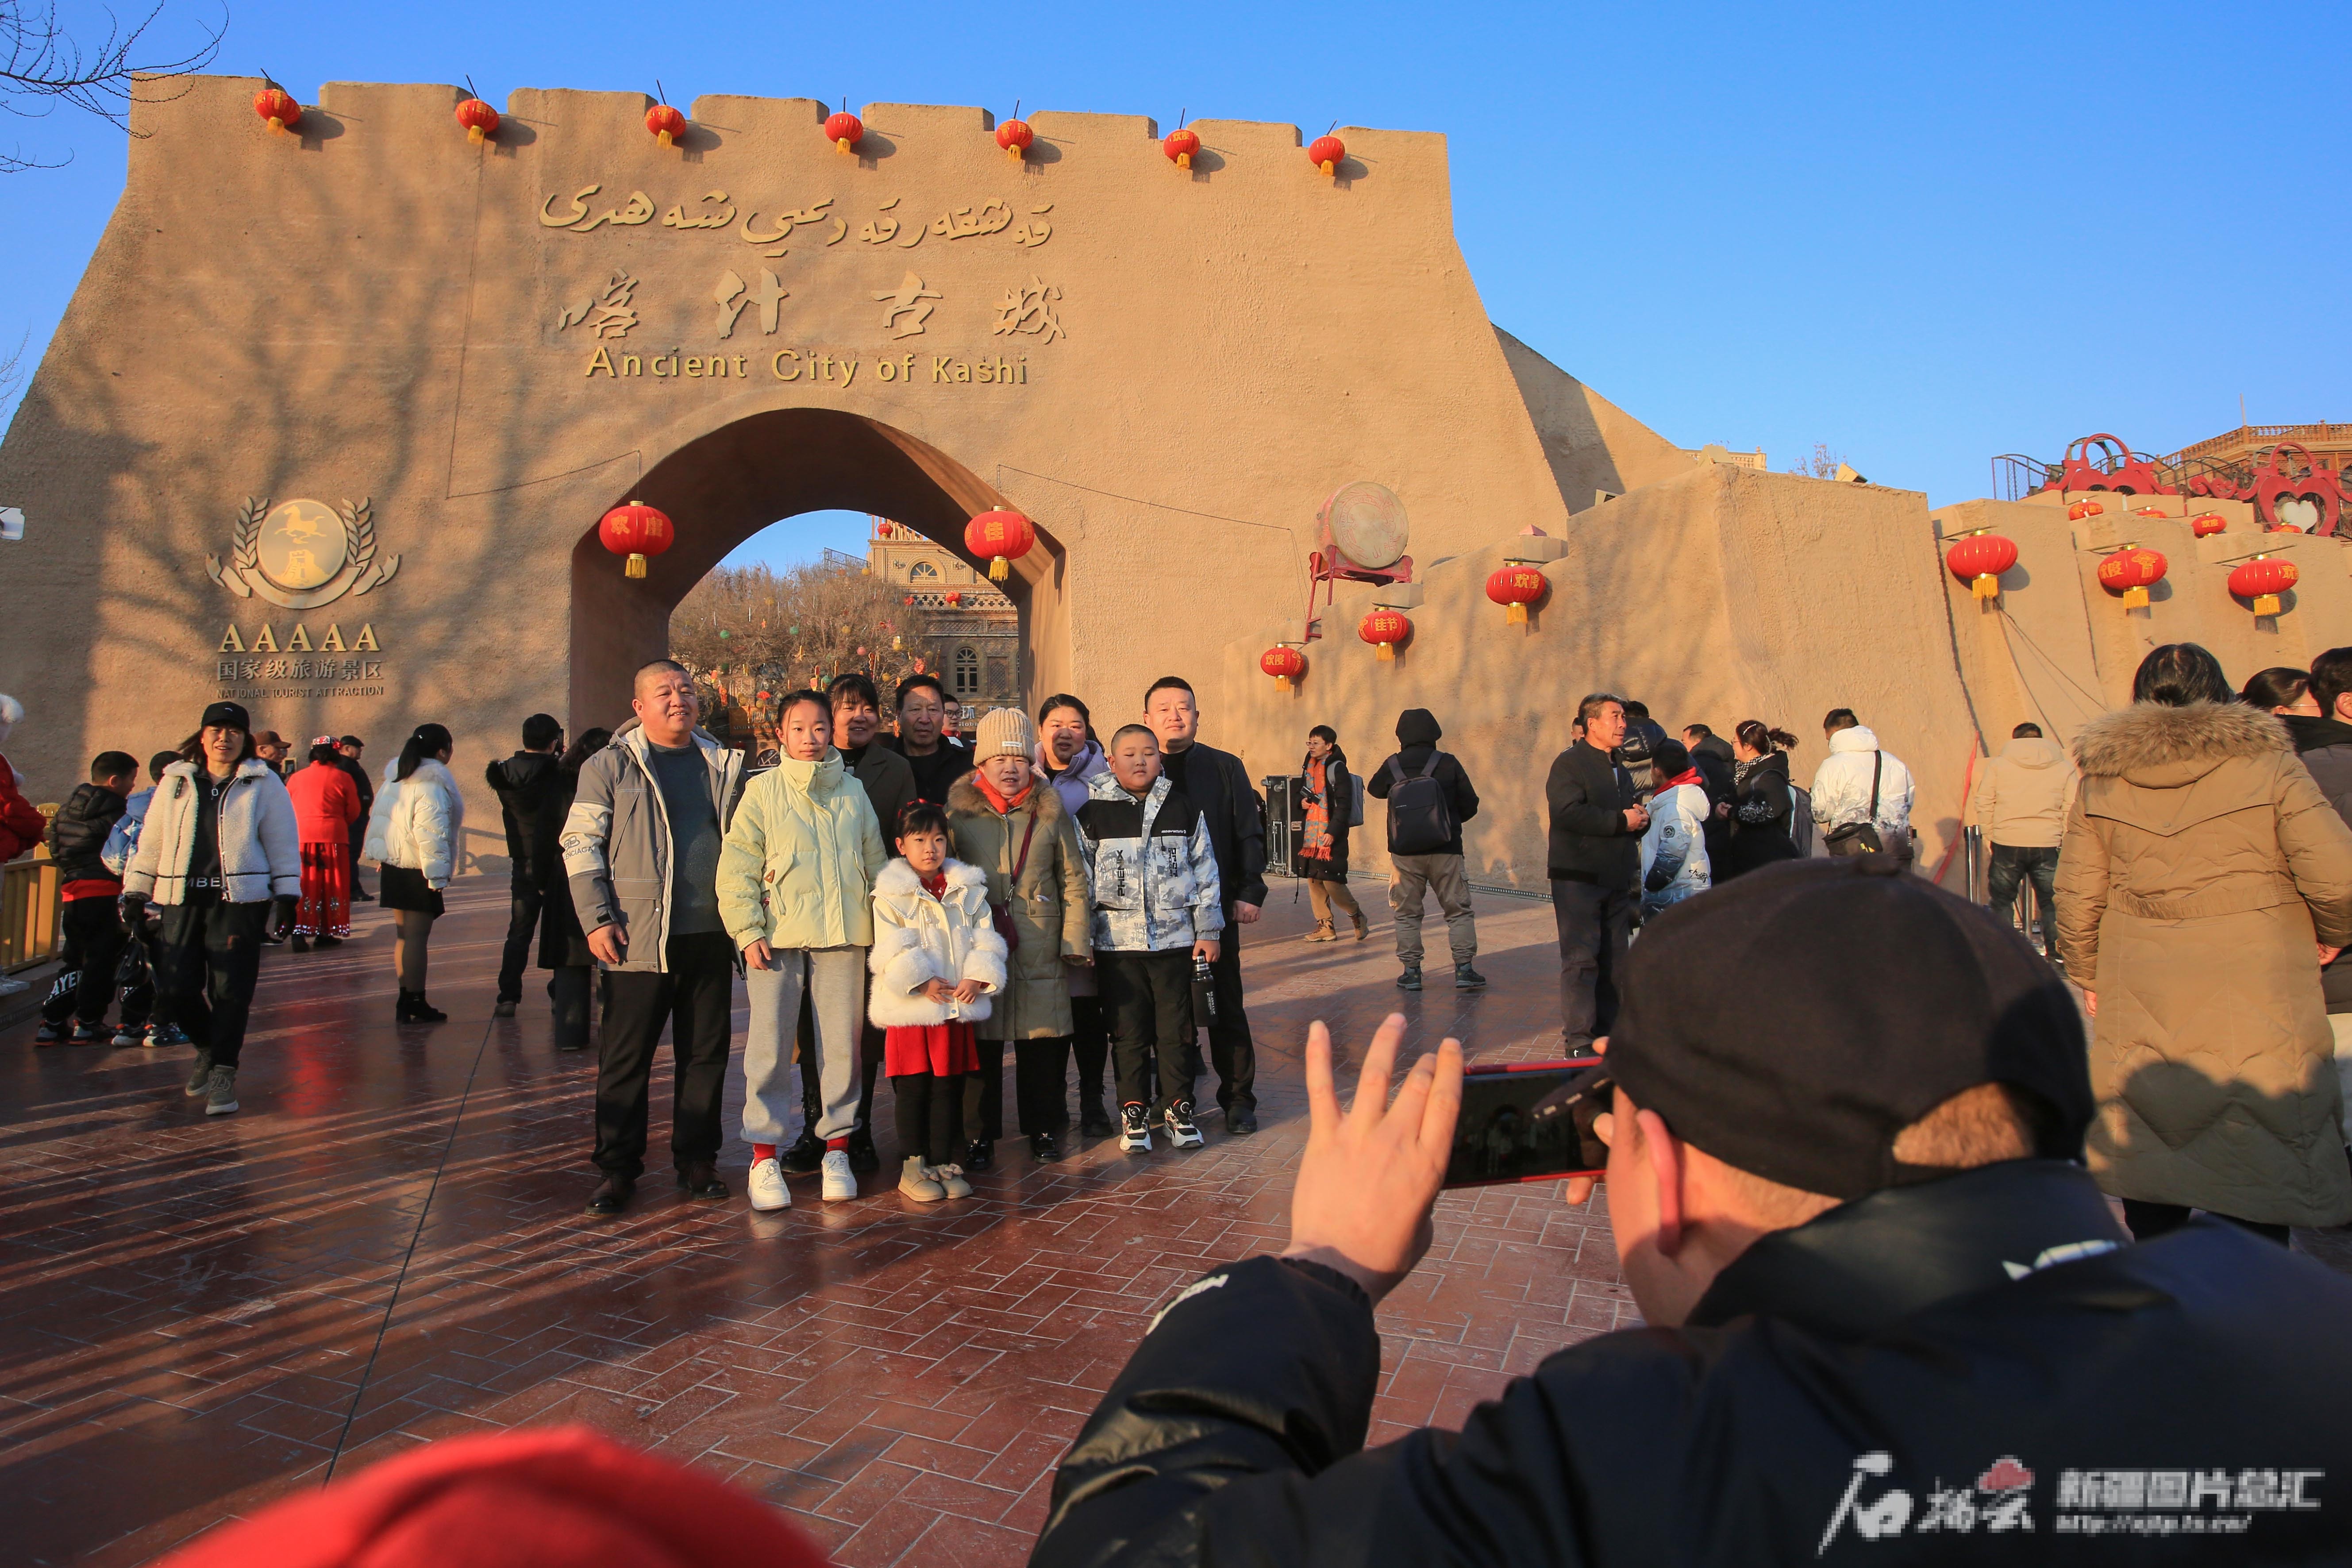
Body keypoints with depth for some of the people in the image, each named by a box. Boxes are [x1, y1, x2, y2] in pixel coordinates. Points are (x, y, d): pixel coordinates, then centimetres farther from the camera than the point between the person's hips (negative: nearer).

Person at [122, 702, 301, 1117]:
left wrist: (287, 895, -2)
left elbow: (282, 842, 4)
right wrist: (135, 893, 13)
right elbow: (150, 842, 17)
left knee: (231, 990, -6)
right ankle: (208, 1048, 27)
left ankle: (223, 1071, 6)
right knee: (173, 990, 0)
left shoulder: (264, 783, 5)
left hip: (239, 900, -3)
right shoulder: (175, 782, 13)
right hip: (181, 901, 3)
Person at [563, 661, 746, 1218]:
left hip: (710, 936, 3)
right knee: (625, 1058, 3)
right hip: (638, 938, -3)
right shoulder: (610, 766, 1)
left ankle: (697, 1160, 20)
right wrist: (597, 919, -10)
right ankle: (618, 1168, 14)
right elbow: (580, 845, -2)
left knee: (706, 1055, 9)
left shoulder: (723, 765, 12)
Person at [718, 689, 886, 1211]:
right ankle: (764, 1156, 9)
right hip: (778, 937, -2)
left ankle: (837, 1150, 18)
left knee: (842, 1045, 6)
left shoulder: (853, 792, 11)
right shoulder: (763, 790, 3)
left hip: (843, 934, 2)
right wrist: (748, 931, -9)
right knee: (770, 1046, -1)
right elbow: (737, 868, -1)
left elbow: (877, 864, 15)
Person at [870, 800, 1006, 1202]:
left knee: (949, 1086, 8)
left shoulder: (968, 889, 10)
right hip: (911, 1006, -3)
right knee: (914, 1088, 2)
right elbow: (892, 948, -8)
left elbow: (985, 938, 6)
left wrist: (978, 976, -9)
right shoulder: (891, 893, -1)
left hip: (958, 1004, 4)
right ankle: (913, 1165, 11)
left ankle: (944, 1162, 17)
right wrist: (921, 981, -17)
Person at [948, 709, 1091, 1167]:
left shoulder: (1051, 809, 6)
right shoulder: (959, 810, 2)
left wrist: (1075, 940, 3)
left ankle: (1044, 1128, 22)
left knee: (1044, 1041, 5)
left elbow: (1073, 879, 9)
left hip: (1041, 951, 1)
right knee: (980, 1041, 4)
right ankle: (980, 1134, 18)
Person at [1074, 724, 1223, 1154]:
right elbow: (1082, 881, 4)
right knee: (1128, 1033, 6)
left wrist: (1208, 931, 5)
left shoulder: (1184, 809, 5)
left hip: (1176, 939, 1)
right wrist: (1080, 941, 0)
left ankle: (1178, 1106, 21)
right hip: (1118, 943, -1)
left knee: (1177, 1030, 6)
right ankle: (1134, 1111, 20)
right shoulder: (1093, 813, 1)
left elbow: (1205, 872, 8)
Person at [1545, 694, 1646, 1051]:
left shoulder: (1620, 770, 22)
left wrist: (1640, 819, 4)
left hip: (1616, 880, 8)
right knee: (1581, 960, -7)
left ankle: (1605, 1034, 17)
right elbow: (1567, 813, -22)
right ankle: (1579, 1041, -3)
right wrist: (1621, 821, -18)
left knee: (1614, 961, 9)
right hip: (1578, 877, -8)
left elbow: (1634, 820, 28)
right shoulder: (1570, 763, -6)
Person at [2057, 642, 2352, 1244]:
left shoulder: (2101, 779, 2)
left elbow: (2077, 899, 2)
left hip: (2139, 1011, 3)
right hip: (2257, 1011, -2)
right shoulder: (2267, 765, -4)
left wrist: (2088, 977, 16)